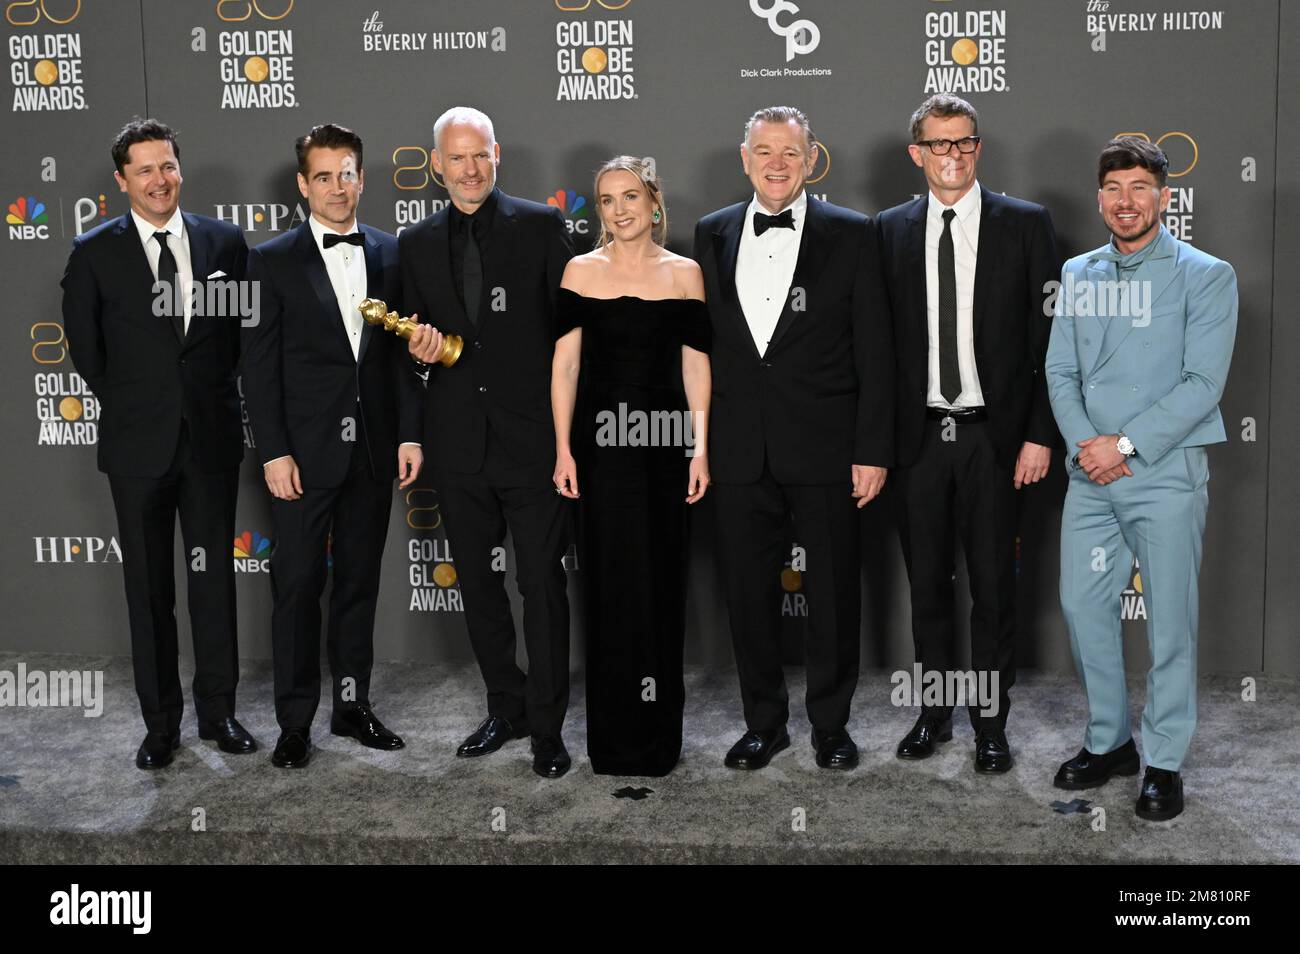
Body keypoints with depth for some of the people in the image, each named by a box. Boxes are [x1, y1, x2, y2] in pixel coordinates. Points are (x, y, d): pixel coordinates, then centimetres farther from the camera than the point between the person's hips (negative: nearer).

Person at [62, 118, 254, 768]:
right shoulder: (94, 253, -1)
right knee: (149, 587, 6)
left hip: (211, 437, 1)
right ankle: (161, 722, 17)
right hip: (139, 445, -1)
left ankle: (217, 711, 21)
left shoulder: (224, 241, 3)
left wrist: (212, 395, 5)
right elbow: (85, 348, 6)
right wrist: (129, 406, 7)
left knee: (214, 577, 9)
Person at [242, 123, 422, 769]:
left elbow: (403, 351, 8)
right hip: (304, 450, -3)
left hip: (372, 449, 3)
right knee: (298, 586, 2)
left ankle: (352, 705, 23)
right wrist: (273, 452, -10)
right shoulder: (273, 261, -1)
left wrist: (408, 434, 2)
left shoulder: (390, 255, 7)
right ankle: (295, 721, 12)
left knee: (359, 581, 12)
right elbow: (258, 365, -4)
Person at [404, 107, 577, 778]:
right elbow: (417, 337, 17)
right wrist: (419, 349, -8)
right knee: (477, 584, 13)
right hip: (459, 444, 4)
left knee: (542, 585, 0)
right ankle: (506, 708, 28)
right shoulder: (417, 243, 10)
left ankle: (548, 725, 11)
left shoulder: (541, 226, -1)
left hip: (532, 437, -4)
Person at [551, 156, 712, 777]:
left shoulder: (684, 273, 5)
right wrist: (563, 449, -6)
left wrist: (701, 449, -2)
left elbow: (695, 365, 5)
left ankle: (660, 733, 21)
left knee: (663, 576, 6)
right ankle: (616, 737, 13)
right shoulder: (581, 271, 3)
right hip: (602, 438, -1)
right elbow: (565, 364, 1)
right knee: (612, 578, 2)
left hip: (666, 436, 1)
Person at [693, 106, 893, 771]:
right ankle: (763, 722, 25)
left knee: (833, 591, 7)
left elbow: (874, 351, -2)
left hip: (824, 448, -2)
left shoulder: (850, 235, 0)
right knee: (747, 591, 9)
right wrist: (697, 442, 6)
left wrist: (873, 449, -7)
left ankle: (830, 723, 23)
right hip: (739, 449, 3)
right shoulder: (712, 235, 8)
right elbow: (700, 343, 10)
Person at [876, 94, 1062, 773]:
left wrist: (1040, 435, -7)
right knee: (927, 586, 11)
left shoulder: (1025, 225, 1)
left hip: (994, 436, -2)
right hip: (917, 436, 2)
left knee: (993, 589, 5)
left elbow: (1049, 338, -1)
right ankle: (934, 713, 25)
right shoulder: (890, 230, 6)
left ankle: (991, 722, 16)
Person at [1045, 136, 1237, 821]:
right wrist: (1084, 444, -8)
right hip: (1091, 474, 5)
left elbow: (1203, 383, -11)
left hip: (1166, 472, -4)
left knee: (1170, 621, 0)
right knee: (1082, 604, 8)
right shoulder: (1078, 274, 11)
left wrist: (1126, 444, -15)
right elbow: (1060, 372, 8)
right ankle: (1109, 741, 24)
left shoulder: (1206, 276, -3)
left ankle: (1164, 762, 13)